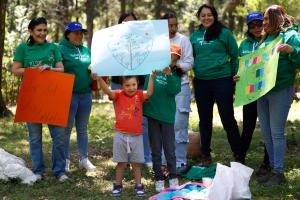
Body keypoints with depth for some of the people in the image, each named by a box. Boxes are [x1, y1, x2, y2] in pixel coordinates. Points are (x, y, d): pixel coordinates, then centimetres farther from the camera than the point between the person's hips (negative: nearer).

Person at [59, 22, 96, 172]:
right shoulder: (61, 49, -6)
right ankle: (65, 160, 11)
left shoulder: (86, 51, 13)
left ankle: (84, 158, 20)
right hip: (68, 94, -6)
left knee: (83, 128, 13)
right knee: (66, 128, 3)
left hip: (86, 94, 6)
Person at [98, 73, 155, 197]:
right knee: (121, 163, 10)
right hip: (120, 135, 0)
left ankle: (138, 185, 21)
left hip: (136, 136, 0)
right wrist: (100, 79, -39)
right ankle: (118, 185, 22)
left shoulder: (139, 95, -3)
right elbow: (107, 91, -22)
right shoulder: (118, 95, -5)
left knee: (136, 163, 11)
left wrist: (151, 77, -34)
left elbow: (149, 93, -22)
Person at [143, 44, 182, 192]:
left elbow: (174, 90, -17)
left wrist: (168, 74, -27)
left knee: (170, 149, 4)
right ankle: (159, 179, 18)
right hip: (152, 113, 0)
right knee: (156, 149, 9)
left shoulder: (175, 74, 1)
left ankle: (173, 178, 16)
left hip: (167, 115, 0)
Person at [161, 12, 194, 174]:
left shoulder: (183, 40, 4)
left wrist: (176, 65, -17)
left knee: (179, 124, -5)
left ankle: (180, 162, 1)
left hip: (180, 86, -2)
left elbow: (189, 64, -1)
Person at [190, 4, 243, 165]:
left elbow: (235, 56, 0)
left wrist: (235, 76, -2)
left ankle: (238, 156, 7)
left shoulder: (224, 33, -2)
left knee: (228, 118, -2)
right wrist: (192, 72, 5)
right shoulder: (194, 36, 9)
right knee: (204, 120, 11)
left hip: (222, 80, -4)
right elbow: (191, 58, 17)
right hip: (201, 82, 4)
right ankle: (205, 155, 22)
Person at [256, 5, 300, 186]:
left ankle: (279, 173, 1)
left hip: (281, 91, -8)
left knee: (276, 133, -6)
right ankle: (273, 169, 19)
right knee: (266, 133, 10)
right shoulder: (266, 38, 18)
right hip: (262, 90, 8)